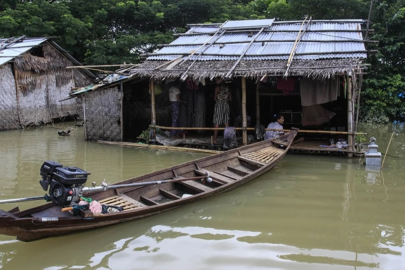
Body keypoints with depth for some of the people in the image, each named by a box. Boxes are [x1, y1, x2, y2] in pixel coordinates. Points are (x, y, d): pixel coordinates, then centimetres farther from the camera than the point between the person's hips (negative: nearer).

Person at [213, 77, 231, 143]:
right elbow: (230, 99, 10)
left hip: (219, 105, -5)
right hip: (226, 105, 5)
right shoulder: (227, 87, 7)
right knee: (226, 123, 7)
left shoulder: (217, 88, -8)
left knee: (217, 123, -3)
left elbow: (215, 99, -6)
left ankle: (215, 139, -5)